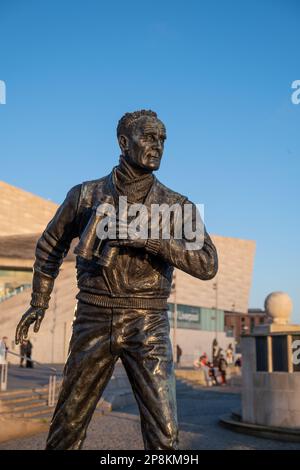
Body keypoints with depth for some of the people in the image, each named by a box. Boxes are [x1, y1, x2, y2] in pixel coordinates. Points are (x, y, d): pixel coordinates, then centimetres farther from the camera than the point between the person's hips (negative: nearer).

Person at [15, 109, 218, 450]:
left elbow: (207, 265, -11)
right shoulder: (85, 195, 2)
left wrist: (150, 239, -23)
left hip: (147, 325, -1)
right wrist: (39, 302, 18)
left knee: (164, 434, -8)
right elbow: (51, 245, 17)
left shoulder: (178, 206, -1)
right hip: (94, 322, 1)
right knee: (69, 422, 11)